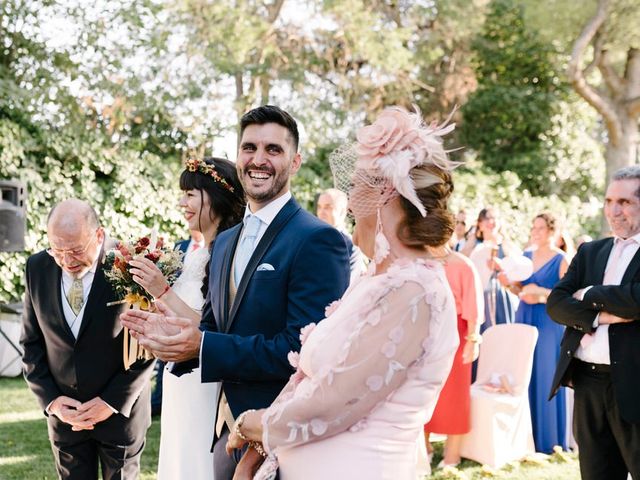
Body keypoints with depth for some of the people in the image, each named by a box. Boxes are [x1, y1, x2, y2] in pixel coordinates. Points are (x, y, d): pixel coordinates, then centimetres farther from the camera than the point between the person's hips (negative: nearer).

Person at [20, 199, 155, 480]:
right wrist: (50, 399, -5)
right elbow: (31, 343, 5)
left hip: (120, 411, -3)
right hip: (64, 412, 3)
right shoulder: (38, 267, -3)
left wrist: (112, 402, -12)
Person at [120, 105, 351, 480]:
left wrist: (203, 347, -23)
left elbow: (304, 350, -22)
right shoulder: (225, 242, 11)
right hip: (228, 433, 7)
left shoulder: (318, 241, -15)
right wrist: (174, 334, -5)